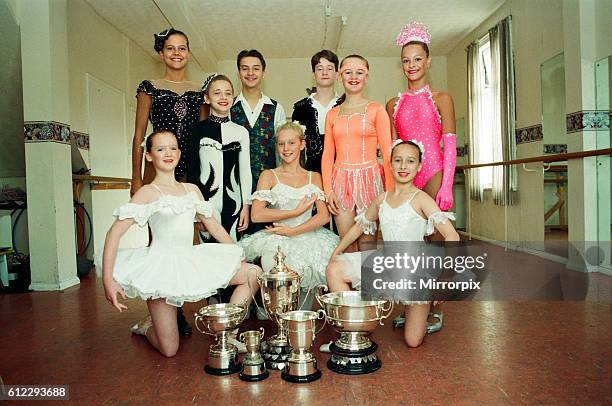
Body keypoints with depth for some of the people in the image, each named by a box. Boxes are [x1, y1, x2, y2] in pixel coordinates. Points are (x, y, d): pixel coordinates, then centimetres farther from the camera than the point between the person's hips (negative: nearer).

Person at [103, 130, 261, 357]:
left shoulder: (192, 190, 10)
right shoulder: (148, 193, -7)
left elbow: (214, 227, 15)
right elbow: (114, 233, -13)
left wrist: (240, 257, 10)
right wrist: (108, 280, -21)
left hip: (190, 261, 6)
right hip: (162, 267, -5)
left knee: (253, 273, -5)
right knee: (169, 350, -7)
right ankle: (146, 327, 27)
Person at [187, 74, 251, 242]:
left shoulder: (241, 132, 6)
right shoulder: (197, 130, 2)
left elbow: (245, 171, 7)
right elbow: (191, 170, 2)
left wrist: (246, 206, 3)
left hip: (233, 203, 1)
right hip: (205, 201, -1)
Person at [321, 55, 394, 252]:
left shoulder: (376, 110, 1)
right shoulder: (332, 114, 11)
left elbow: (387, 153, -2)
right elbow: (327, 155, 9)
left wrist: (391, 192, -9)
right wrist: (328, 190, -1)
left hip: (369, 178, -3)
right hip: (341, 181, 3)